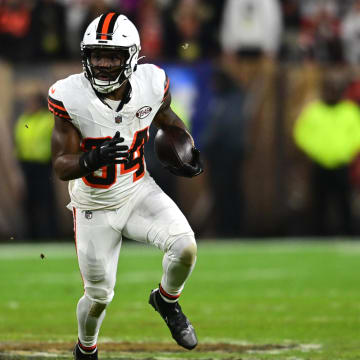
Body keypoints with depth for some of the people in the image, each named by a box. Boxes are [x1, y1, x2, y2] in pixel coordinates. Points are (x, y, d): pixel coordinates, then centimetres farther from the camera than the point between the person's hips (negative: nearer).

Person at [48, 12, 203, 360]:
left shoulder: (151, 84, -16)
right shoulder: (71, 98, -24)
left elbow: (166, 118, 9)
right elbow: (61, 165, -20)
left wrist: (187, 151, -8)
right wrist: (92, 159, -41)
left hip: (139, 191, 2)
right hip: (95, 206, -2)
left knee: (185, 247, -23)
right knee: (99, 296, 9)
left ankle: (166, 301, 10)